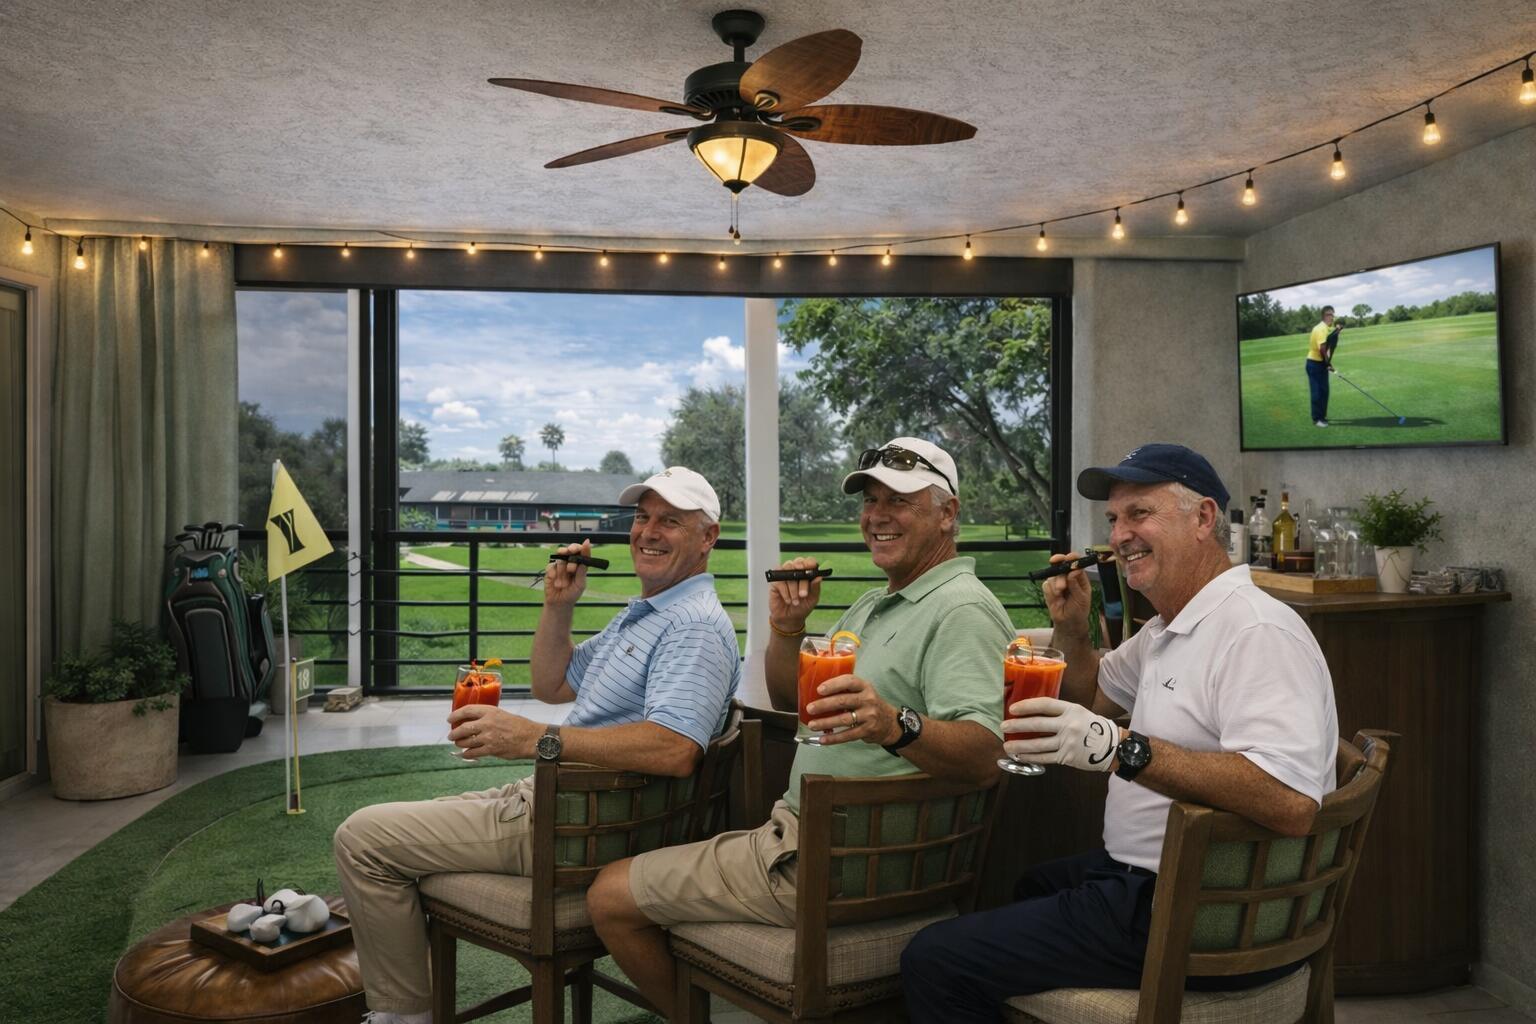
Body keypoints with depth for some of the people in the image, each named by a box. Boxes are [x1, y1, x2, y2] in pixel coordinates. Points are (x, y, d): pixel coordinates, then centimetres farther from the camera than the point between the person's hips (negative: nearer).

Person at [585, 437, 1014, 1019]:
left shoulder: (962, 610, -16)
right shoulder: (874, 604, 16)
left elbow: (983, 757, -28)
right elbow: (790, 699, 19)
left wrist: (896, 726, -46)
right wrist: (786, 627, 0)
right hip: (801, 829, 10)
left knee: (611, 899, -4)